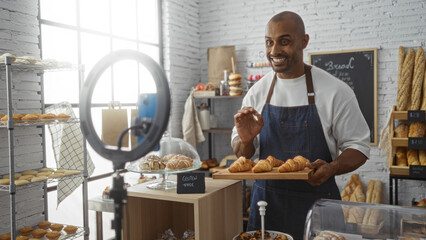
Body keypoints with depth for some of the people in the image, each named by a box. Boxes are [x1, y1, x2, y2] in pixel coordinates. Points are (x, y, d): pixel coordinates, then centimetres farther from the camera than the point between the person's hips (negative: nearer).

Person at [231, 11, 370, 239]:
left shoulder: (335, 91, -8)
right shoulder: (257, 92, 2)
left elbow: (358, 147, -4)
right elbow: (242, 153, 8)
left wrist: (332, 168, -23)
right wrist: (246, 141, -15)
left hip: (315, 203, -2)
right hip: (266, 201, 3)